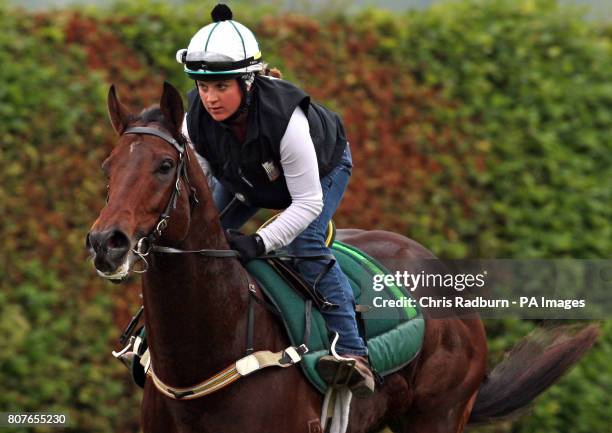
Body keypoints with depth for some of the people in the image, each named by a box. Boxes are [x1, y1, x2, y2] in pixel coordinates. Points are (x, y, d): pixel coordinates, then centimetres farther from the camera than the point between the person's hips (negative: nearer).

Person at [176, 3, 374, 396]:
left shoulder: (285, 119, -46)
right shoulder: (196, 120, -31)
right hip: (245, 176, 6)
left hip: (323, 167, -6)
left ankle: (353, 354, -28)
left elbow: (308, 203, -39)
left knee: (305, 243, -27)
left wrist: (260, 243, -49)